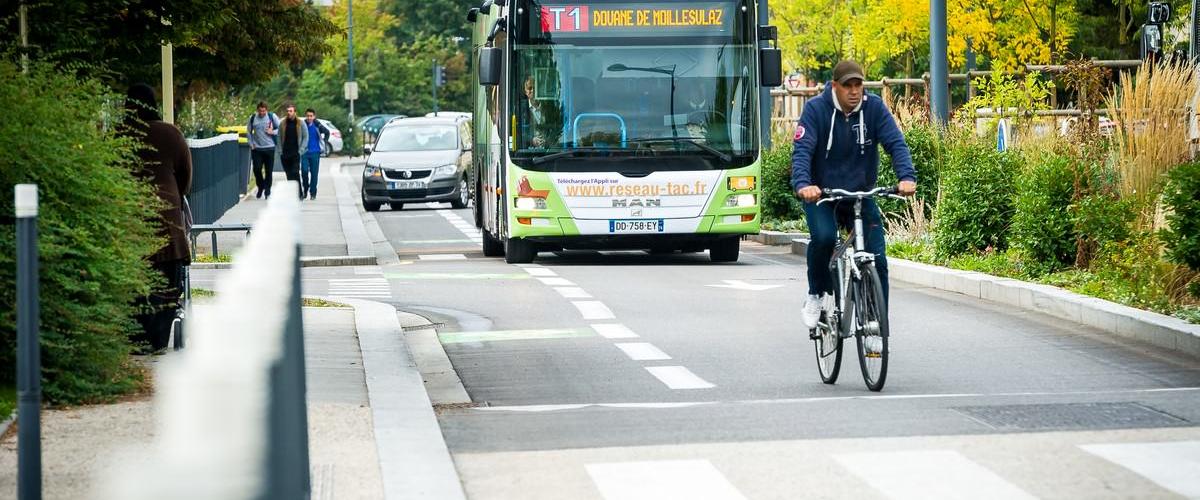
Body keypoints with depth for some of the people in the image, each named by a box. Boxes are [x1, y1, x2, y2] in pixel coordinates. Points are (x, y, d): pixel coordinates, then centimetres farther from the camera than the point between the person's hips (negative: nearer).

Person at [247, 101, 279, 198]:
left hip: (269, 148, -1)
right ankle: (260, 188, 17)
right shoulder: (253, 118, 2)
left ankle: (267, 190, 14)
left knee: (269, 170, 1)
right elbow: (248, 131, 14)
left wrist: (273, 132, -13)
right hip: (257, 148, 1)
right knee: (257, 169, -3)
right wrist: (251, 143, 7)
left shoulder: (272, 117, -3)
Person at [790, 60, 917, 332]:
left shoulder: (874, 108, -7)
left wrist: (907, 177, -35)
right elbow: (802, 150, -23)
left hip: (861, 194, 2)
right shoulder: (816, 109, -13)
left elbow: (895, 143, -15)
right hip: (820, 193, -2)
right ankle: (817, 295, -5)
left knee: (877, 259, -8)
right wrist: (802, 184, -43)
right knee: (823, 236, -31)